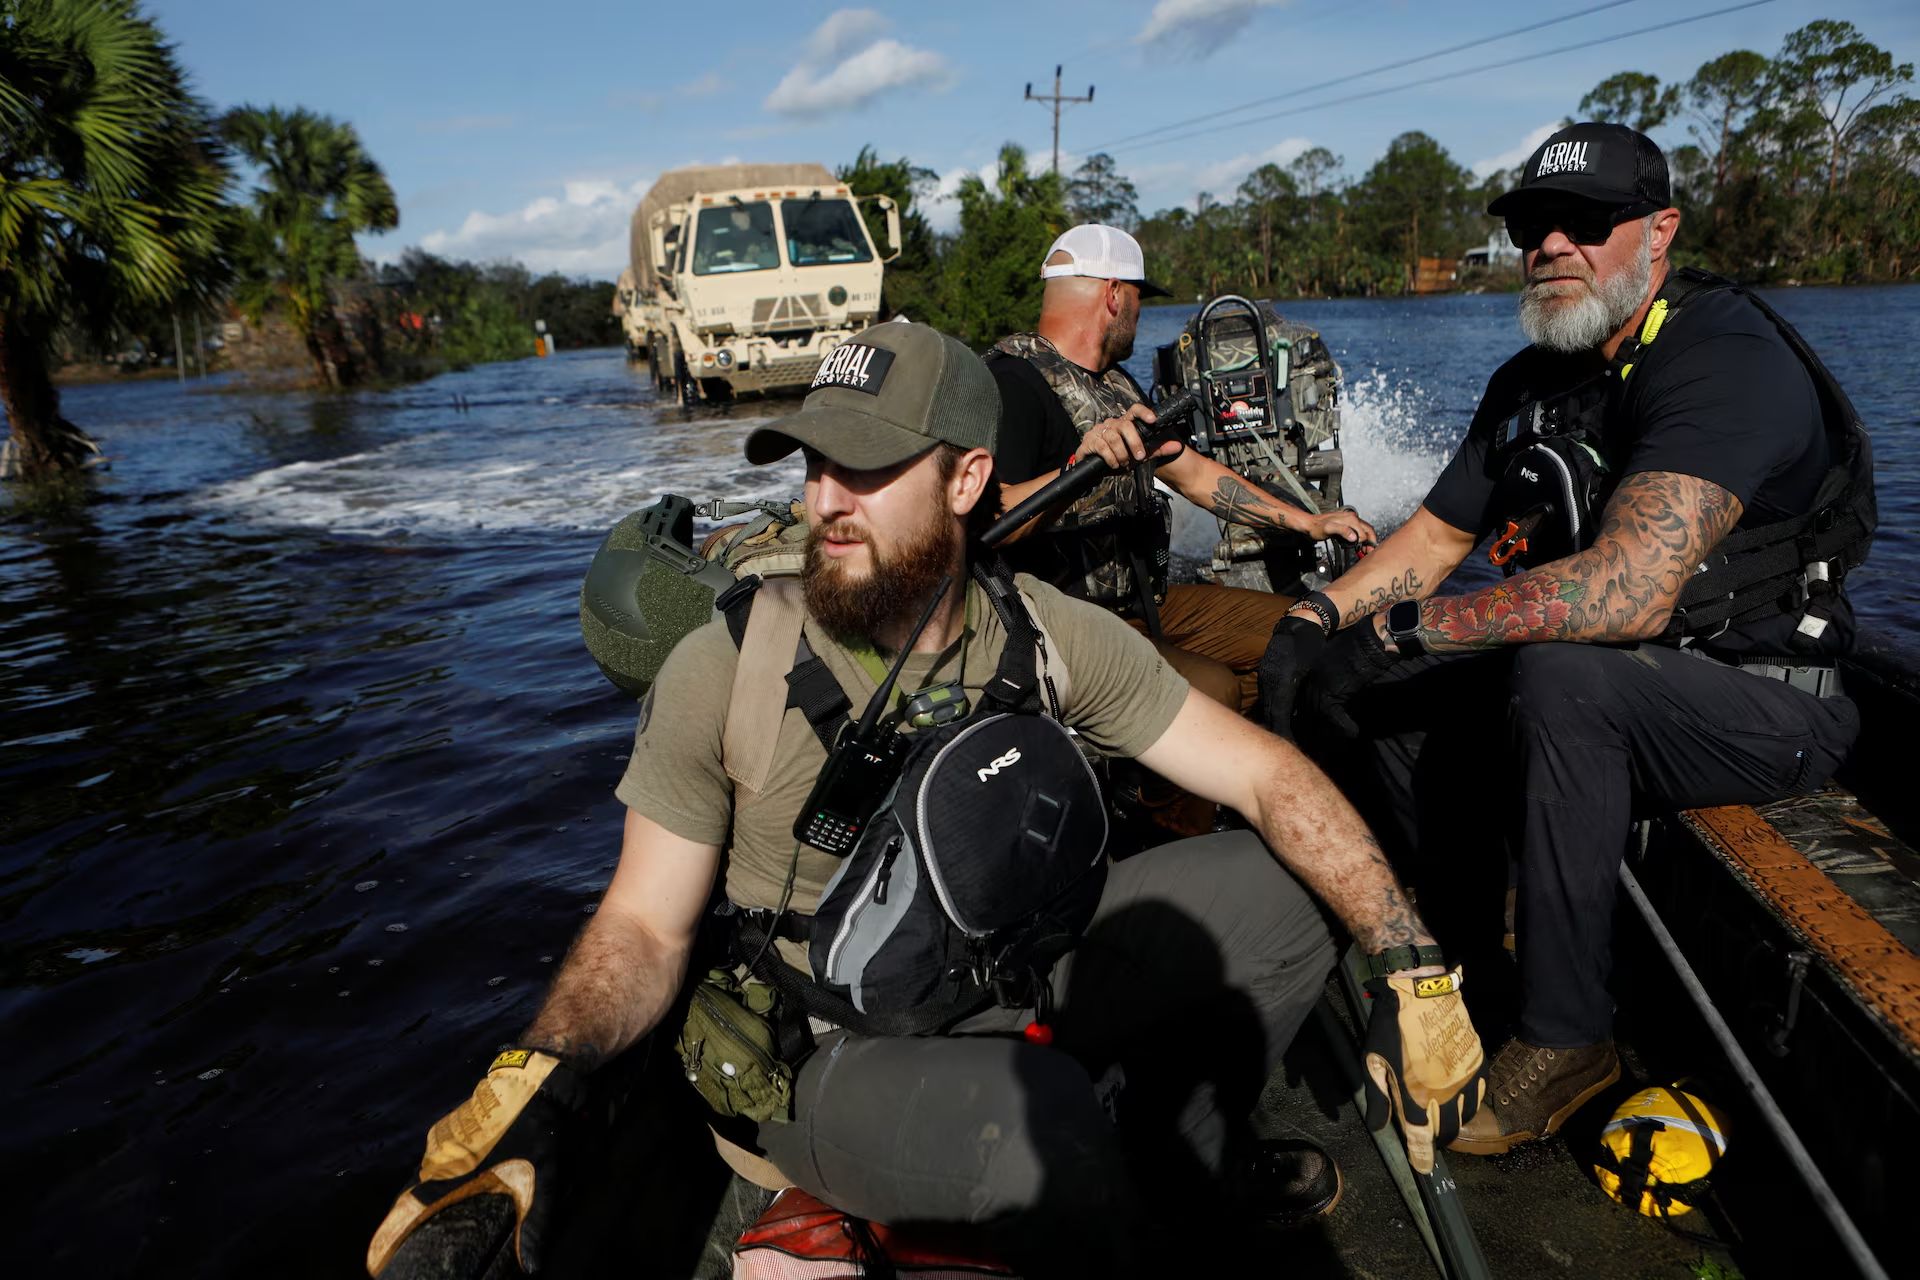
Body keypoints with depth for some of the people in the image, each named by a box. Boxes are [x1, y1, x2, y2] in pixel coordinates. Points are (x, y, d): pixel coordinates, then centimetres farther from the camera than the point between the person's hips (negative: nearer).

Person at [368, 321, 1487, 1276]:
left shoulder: (1054, 638, -10)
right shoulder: (725, 668, -17)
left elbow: (1267, 774, -10)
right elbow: (646, 926, -11)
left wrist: (1407, 961, -20)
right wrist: (532, 1084, -29)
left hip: (1007, 976, 4)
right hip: (816, 1046, -3)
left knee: (1274, 889, -9)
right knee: (1042, 1113, -35)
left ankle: (1184, 1145, 18)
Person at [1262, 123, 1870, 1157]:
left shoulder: (1727, 362, -22)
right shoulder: (1531, 381, 6)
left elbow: (1629, 592, -36)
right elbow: (1436, 534, 10)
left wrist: (1415, 626, -28)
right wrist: (1321, 613, -7)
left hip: (1764, 701, -8)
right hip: (1589, 668, 8)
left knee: (1561, 679, -38)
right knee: (1341, 675, 0)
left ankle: (1565, 1036, -22)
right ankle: (1463, 932, 8)